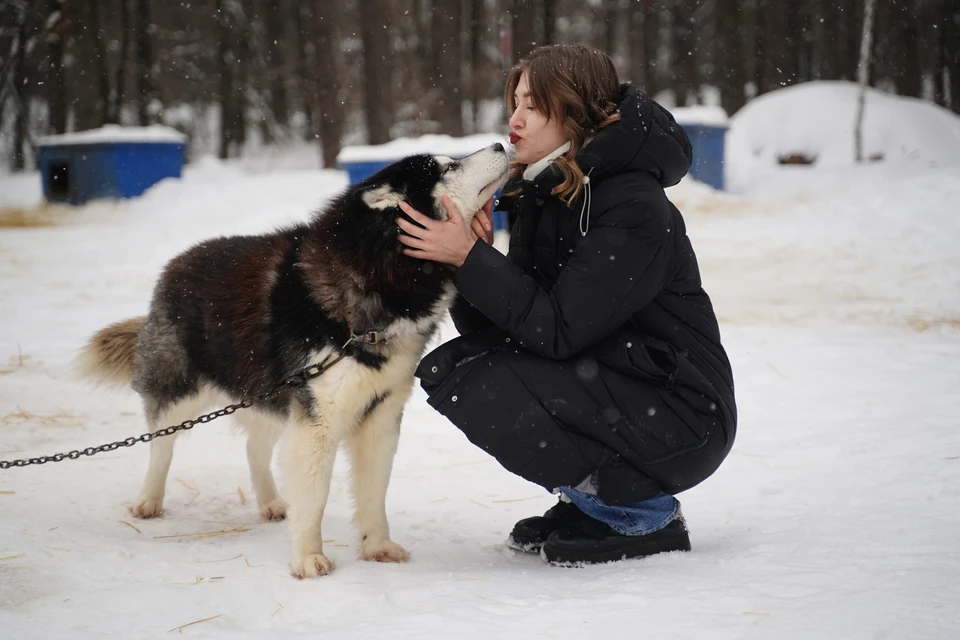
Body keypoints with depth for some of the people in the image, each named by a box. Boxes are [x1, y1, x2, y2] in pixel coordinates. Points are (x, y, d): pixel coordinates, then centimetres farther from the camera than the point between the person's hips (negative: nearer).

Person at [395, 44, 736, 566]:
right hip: (601, 385, 9)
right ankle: (593, 499, 8)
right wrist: (472, 257, -15)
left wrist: (470, 258, -23)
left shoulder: (634, 207, -19)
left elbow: (557, 330, -24)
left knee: (483, 391, -23)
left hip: (678, 420, -9)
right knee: (446, 368, -1)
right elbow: (499, 331, 2)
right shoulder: (540, 195, 7)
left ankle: (645, 515, -7)